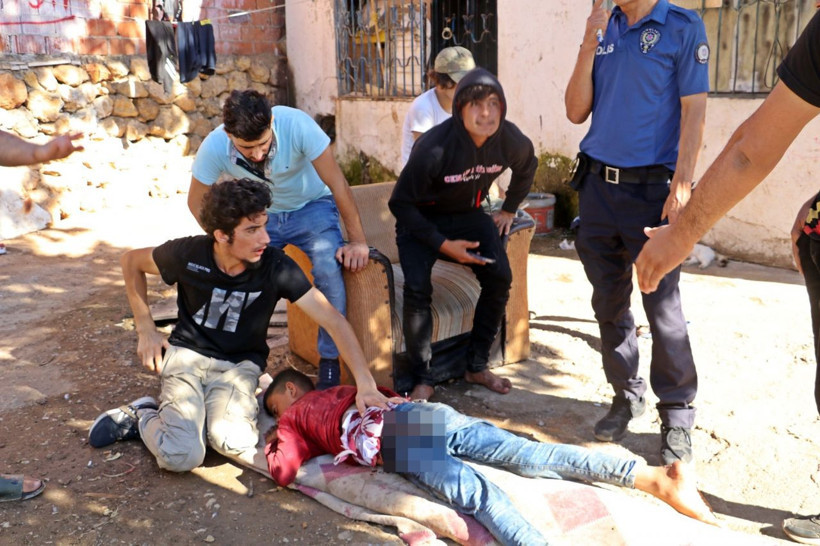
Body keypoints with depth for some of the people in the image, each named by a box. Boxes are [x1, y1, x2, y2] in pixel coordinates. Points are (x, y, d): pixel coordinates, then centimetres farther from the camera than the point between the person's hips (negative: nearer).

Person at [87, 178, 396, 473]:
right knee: (181, 456, -24)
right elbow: (131, 261, 5)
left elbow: (333, 320, -21)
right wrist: (146, 330, 2)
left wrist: (365, 383, -30)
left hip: (240, 364, 1)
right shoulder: (188, 254, -16)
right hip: (187, 353, -1)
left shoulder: (276, 266, -18)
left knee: (233, 442, -30)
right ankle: (143, 416, 9)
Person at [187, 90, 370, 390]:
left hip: (311, 207, -2)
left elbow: (337, 183, -24)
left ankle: (329, 364, -10)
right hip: (259, 215, 2)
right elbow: (197, 201, -8)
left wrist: (358, 241, -22)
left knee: (330, 272, -25)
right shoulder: (214, 147, -25)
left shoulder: (296, 124, -32)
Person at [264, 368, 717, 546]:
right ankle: (656, 477, -17)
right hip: (419, 413, 6)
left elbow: (284, 471, 10)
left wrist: (274, 443, 30)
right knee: (531, 456, -7)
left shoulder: (293, 417, 21)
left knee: (478, 495, -27)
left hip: (394, 440, -6)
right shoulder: (336, 392, 37)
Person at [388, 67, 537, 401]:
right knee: (417, 288, -25)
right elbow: (400, 203, -21)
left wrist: (508, 210, 11)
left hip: (469, 215, 4)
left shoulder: (510, 140, -16)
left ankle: (477, 366, 4)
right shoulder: (434, 147, -31)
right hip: (421, 220, -4)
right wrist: (443, 244, -24)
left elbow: (527, 168, 11)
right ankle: (423, 379, -9)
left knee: (499, 278, -14)